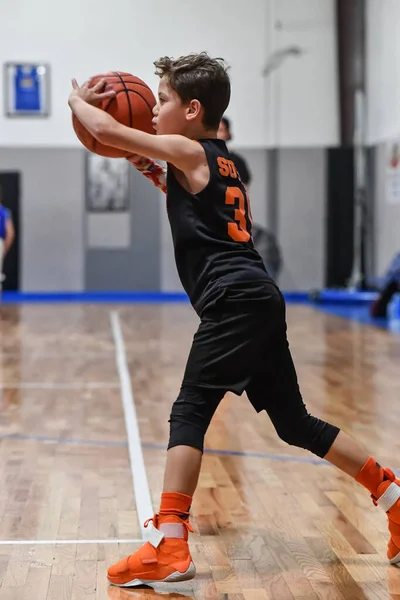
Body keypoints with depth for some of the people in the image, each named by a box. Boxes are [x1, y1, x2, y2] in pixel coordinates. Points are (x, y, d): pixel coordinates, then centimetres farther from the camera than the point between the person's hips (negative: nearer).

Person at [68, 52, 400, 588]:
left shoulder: (189, 152, -4)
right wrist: (157, 177, 29)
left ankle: (169, 547, -13)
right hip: (259, 302, 10)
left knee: (189, 412, -10)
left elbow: (104, 129, -8)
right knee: (294, 422, 16)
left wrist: (78, 98, 13)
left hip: (235, 302, -10)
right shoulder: (220, 162, 21)